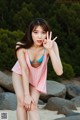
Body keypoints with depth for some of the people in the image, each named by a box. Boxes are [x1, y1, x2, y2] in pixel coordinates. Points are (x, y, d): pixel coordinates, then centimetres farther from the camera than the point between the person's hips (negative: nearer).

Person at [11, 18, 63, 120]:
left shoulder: (51, 45, -33)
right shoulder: (21, 46, -33)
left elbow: (59, 72, -41)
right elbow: (24, 71, -27)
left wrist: (50, 50, -49)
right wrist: (26, 95, -28)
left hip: (37, 77, 0)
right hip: (20, 74, 0)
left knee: (33, 105, -13)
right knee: (22, 102, -17)